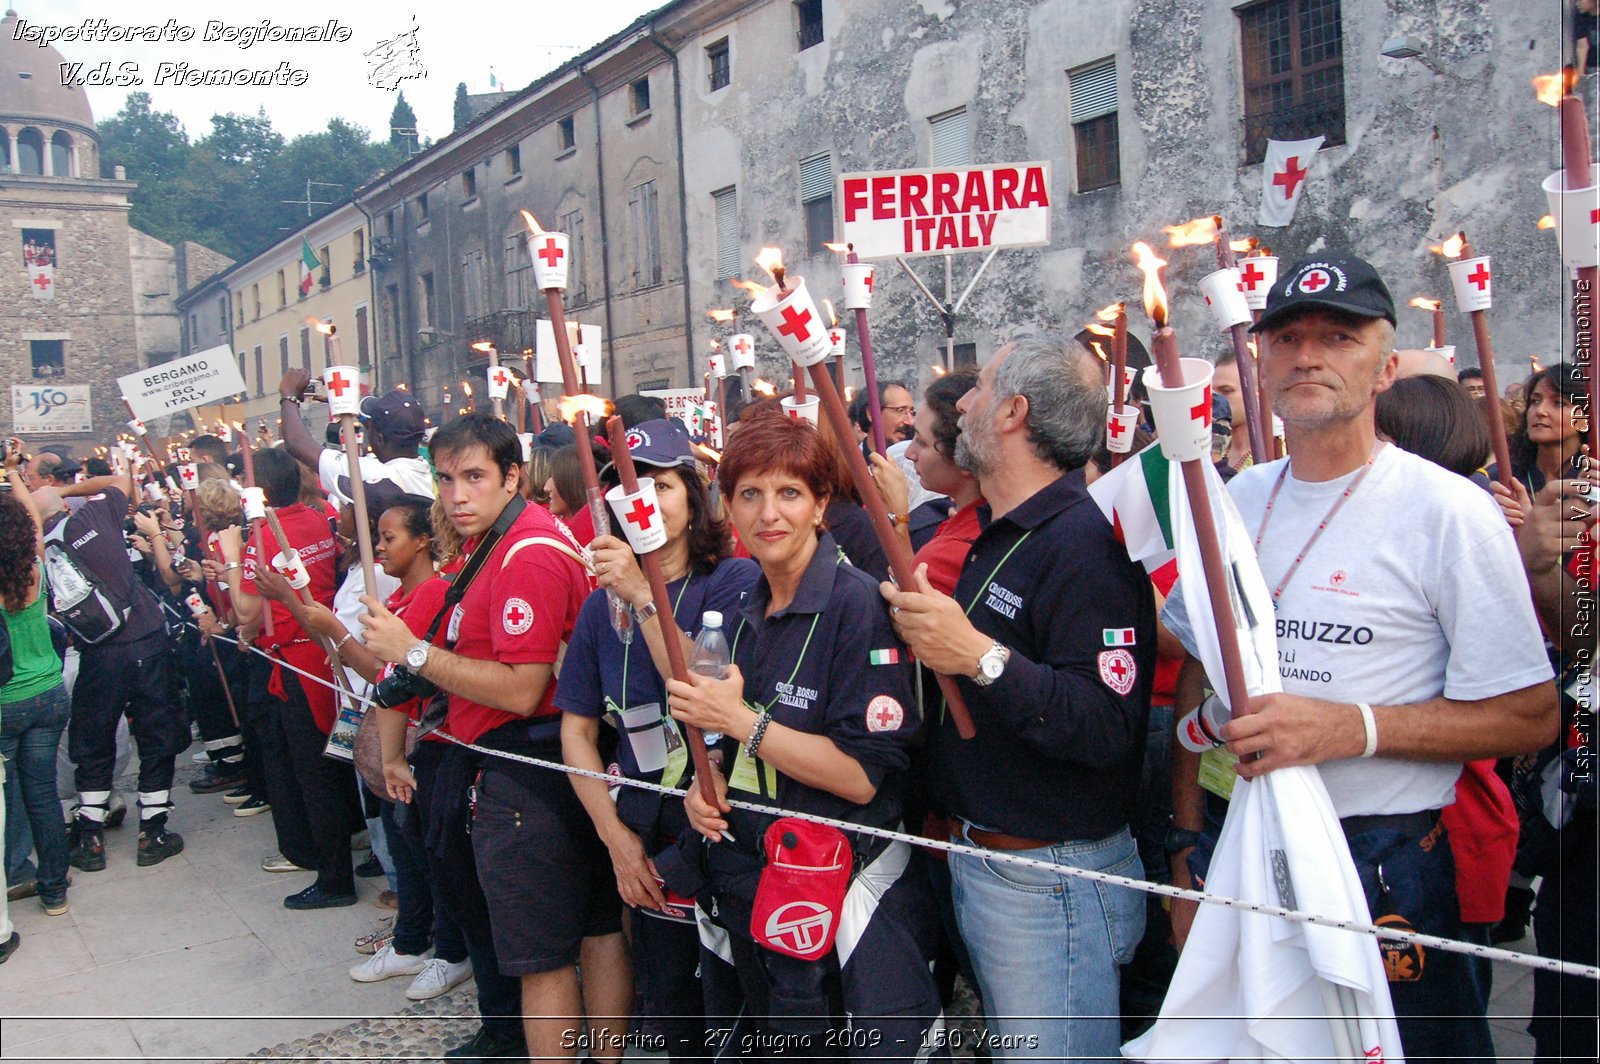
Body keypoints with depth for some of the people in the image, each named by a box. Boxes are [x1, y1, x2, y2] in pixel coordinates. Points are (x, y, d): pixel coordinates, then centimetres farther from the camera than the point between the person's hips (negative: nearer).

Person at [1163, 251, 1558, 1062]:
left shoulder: (1449, 512, -11)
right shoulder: (1235, 501, 5)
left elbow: (1531, 716, -11)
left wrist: (1352, 727, -22)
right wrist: (1188, 853, 8)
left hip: (1382, 868, -5)